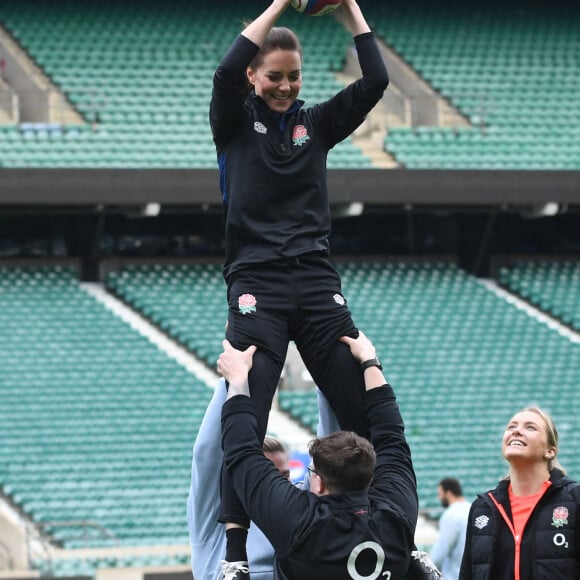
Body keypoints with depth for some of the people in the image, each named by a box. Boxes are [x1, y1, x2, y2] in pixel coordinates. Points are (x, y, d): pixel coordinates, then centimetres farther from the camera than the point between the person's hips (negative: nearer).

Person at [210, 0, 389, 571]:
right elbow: (226, 70, -14)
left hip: (316, 279, 3)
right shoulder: (235, 122, 6)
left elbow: (375, 80, 5)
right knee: (245, 418, -13)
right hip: (257, 282, -3)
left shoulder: (316, 124, 15)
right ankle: (234, 550, -14)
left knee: (366, 411, -3)